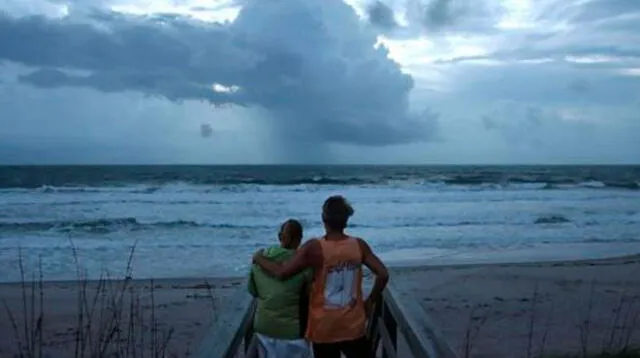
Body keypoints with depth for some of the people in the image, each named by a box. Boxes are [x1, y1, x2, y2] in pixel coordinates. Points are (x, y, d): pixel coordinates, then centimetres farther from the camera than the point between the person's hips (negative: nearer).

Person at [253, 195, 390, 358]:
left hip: (324, 328, -1)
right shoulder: (359, 245, -7)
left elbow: (281, 273, -17)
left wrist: (259, 258, 0)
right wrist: (370, 301, 8)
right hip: (353, 326, 2)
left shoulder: (314, 248, -17)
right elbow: (383, 274, -6)